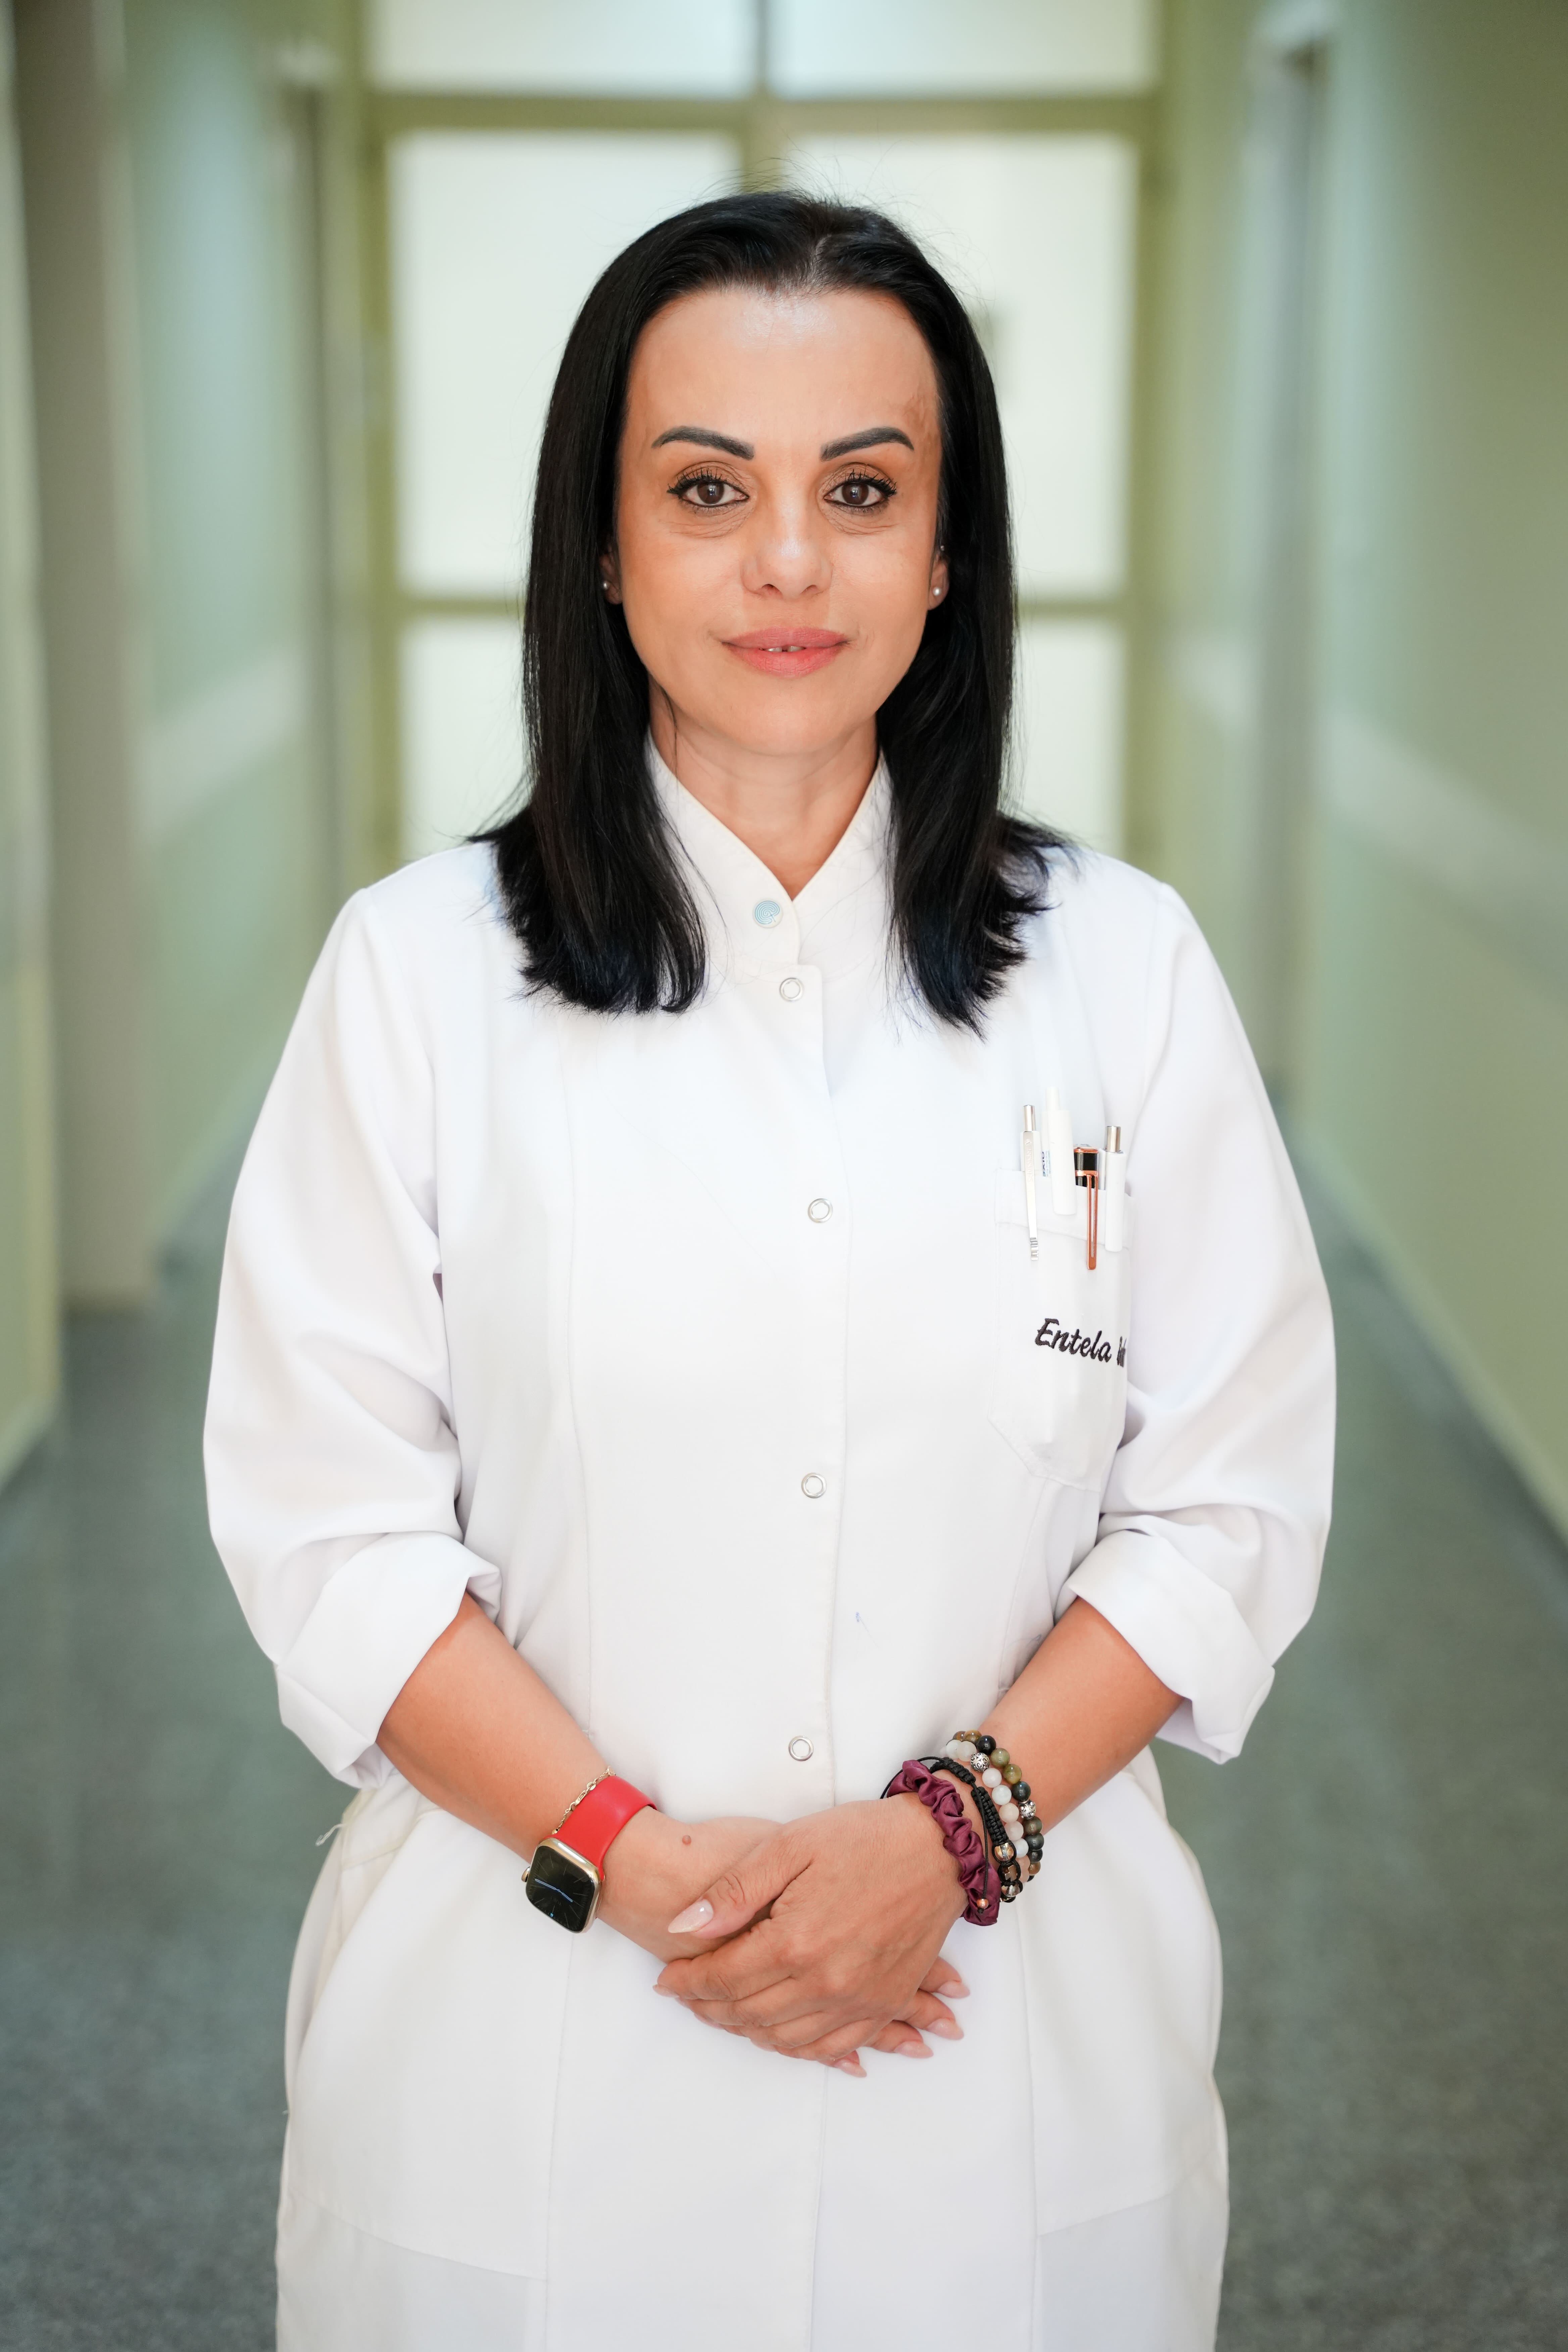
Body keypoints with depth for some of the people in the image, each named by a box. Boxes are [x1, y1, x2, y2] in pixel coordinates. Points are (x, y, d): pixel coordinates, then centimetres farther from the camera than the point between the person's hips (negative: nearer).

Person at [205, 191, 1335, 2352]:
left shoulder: (1124, 967, -1)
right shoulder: (419, 972, -4)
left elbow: (1230, 1502, -1)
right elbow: (328, 1521, -5)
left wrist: (950, 1831, -14)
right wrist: (632, 1856, -15)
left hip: (1012, 2030, 1)